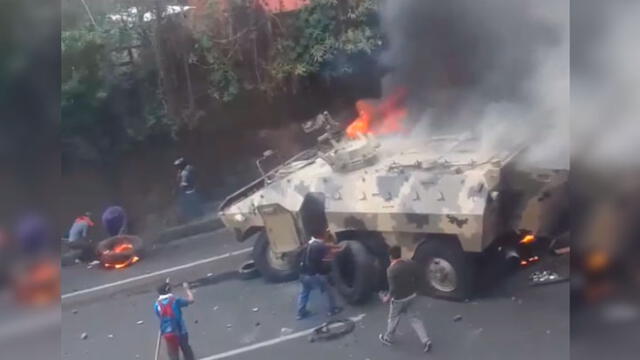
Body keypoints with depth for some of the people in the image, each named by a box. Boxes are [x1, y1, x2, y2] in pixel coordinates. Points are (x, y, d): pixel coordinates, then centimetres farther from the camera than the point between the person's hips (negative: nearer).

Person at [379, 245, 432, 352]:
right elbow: (417, 277, 2)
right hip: (411, 295, 5)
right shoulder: (410, 263, -8)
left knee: (393, 319, 17)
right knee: (414, 318, 17)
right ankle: (426, 341, 12)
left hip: (399, 299, -5)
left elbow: (393, 288, -26)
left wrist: (387, 298, -9)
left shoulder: (391, 269, -26)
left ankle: (388, 338, 39)